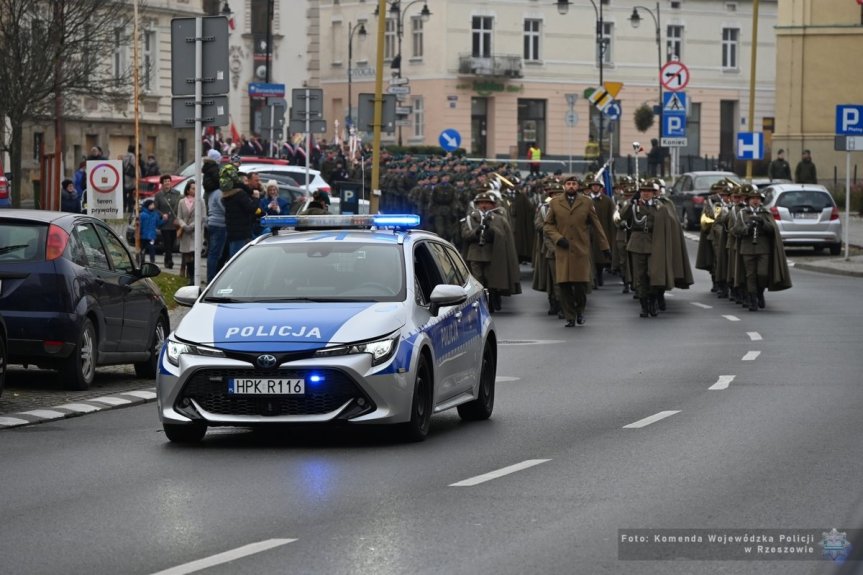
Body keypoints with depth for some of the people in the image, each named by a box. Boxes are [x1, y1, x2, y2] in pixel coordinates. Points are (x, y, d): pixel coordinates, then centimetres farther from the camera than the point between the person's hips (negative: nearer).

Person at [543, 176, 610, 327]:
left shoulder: (586, 202, 7)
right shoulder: (555, 203, 8)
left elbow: (597, 225, 10)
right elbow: (547, 225, 10)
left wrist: (605, 246, 8)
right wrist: (558, 238, -8)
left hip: (581, 250, -1)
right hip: (562, 251, 1)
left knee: (581, 284, -6)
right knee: (564, 285, -3)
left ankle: (580, 310, 21)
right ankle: (570, 317, 8)